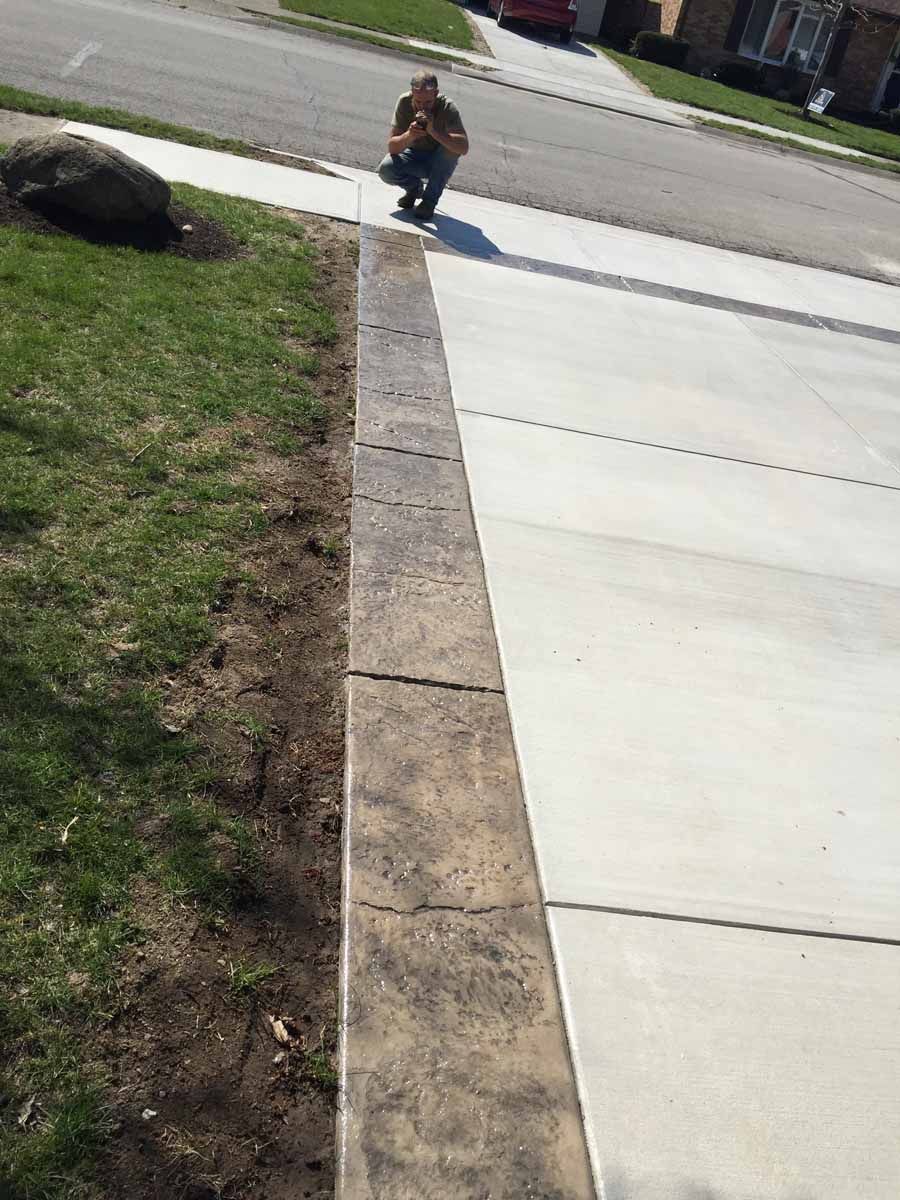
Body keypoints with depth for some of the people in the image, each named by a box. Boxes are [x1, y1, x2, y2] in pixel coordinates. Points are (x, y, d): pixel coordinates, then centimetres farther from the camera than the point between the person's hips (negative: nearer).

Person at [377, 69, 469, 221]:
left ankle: (429, 200, -17)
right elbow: (392, 147, -22)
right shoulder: (404, 102, -20)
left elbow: (464, 148, -39)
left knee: (453, 146, -33)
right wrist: (409, 136, -43)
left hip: (441, 161, -1)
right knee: (385, 169, -26)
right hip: (414, 156, 2)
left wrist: (433, 131, -50)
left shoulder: (447, 107, -26)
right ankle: (415, 187, 8)